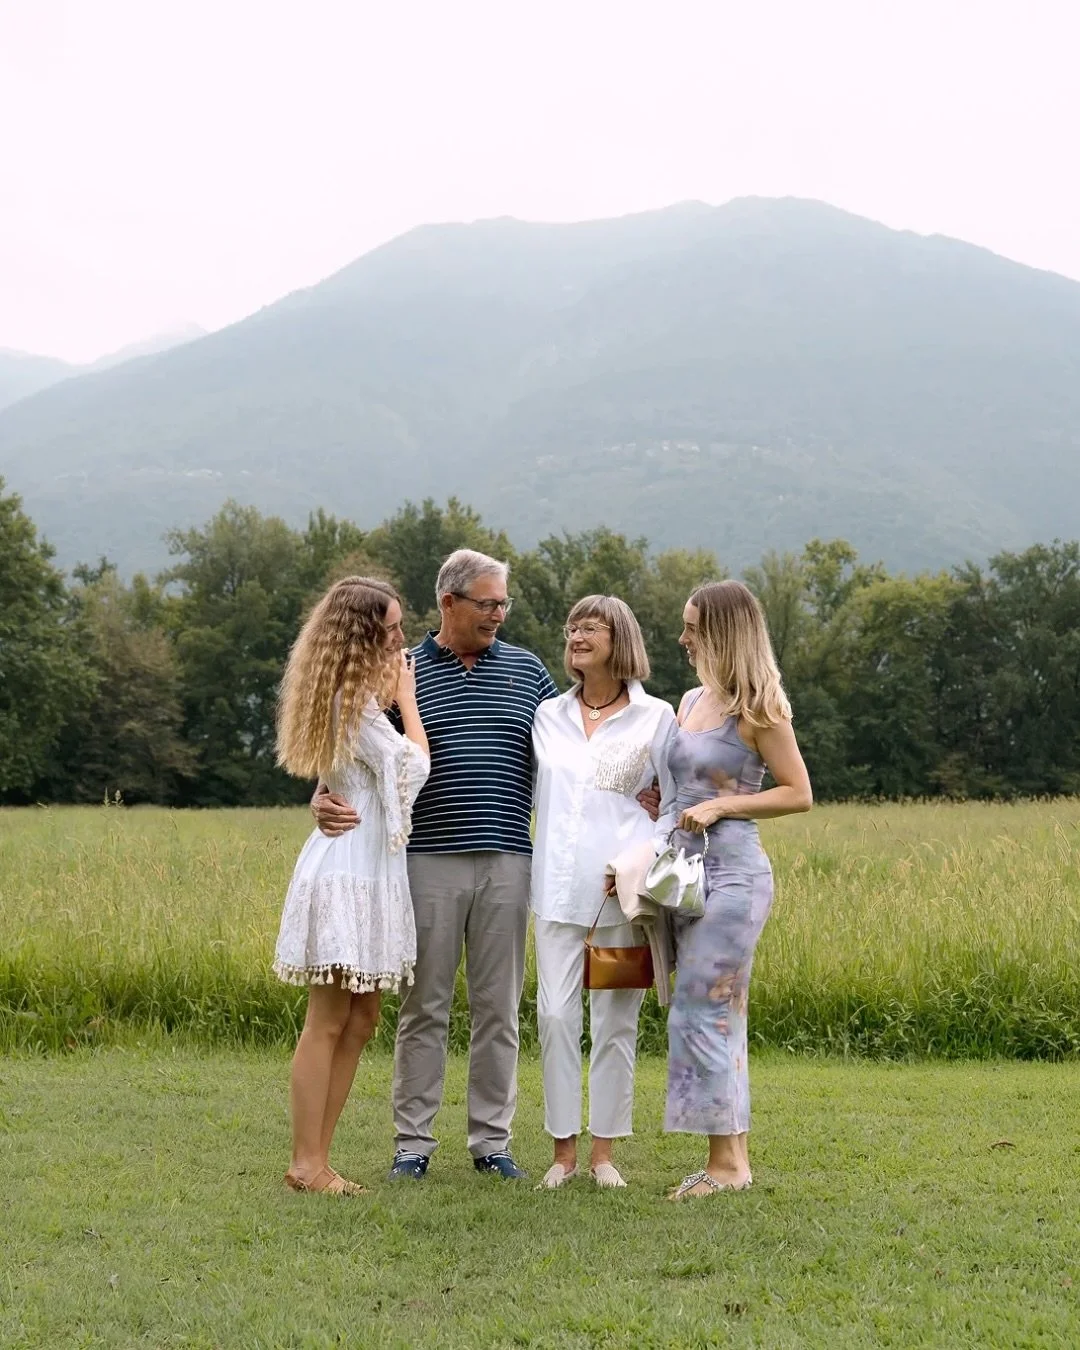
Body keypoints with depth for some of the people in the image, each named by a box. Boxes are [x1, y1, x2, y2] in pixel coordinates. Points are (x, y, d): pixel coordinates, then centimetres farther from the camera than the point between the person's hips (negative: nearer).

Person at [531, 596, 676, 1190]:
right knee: (556, 1013, -3)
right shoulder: (547, 716, 12)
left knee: (616, 1017, 3)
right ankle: (563, 1148, 7)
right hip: (559, 882, 2)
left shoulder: (655, 716, 5)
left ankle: (604, 1150, 12)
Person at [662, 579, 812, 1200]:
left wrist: (720, 806, -14)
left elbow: (799, 794, -7)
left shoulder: (757, 709, -7)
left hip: (733, 873, -8)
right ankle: (735, 1157, 15)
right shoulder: (691, 702, 15)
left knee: (702, 1013, -9)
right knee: (721, 1018, 9)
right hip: (688, 871, 8)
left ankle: (727, 1163, -2)